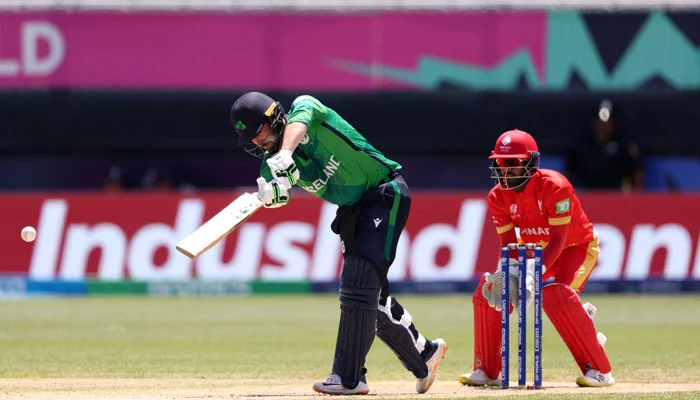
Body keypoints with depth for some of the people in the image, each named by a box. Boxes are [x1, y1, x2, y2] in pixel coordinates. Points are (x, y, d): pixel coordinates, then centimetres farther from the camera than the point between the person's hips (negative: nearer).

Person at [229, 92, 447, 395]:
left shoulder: (305, 107, -12)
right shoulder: (271, 162, 1)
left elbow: (296, 125, -36)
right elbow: (273, 195, -20)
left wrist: (283, 154, -55)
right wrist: (271, 191, -44)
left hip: (385, 191, -8)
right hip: (351, 211, 8)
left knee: (359, 282, -18)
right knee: (372, 295, 10)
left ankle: (349, 378, -21)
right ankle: (424, 354, 30)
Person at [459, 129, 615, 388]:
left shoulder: (554, 187, -31)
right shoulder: (499, 196, -13)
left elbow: (558, 241, -32)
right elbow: (509, 243, -12)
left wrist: (534, 273, -44)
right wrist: (507, 273, -33)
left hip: (577, 248, -6)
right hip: (536, 251, 6)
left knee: (555, 294, -33)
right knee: (488, 290, -8)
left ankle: (599, 370, -25)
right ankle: (486, 371, 6)